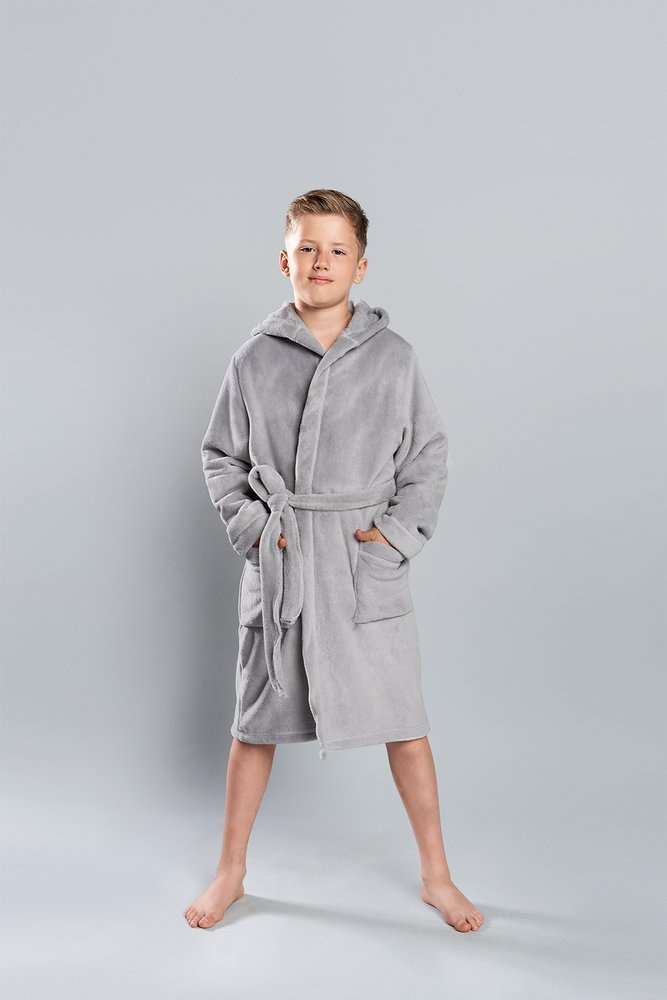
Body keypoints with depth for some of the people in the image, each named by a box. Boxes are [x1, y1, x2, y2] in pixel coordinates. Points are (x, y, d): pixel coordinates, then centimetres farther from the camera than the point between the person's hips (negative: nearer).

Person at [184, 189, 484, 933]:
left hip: (368, 566, 0)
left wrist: (399, 533, -5)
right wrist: (248, 526, -3)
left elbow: (428, 459, 6)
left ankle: (436, 876, 23)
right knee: (256, 721, 11)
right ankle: (230, 872, 30)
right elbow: (221, 457, 10)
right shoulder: (254, 360, 1)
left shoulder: (394, 358, 0)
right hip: (276, 566, 1)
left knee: (404, 724, 4)